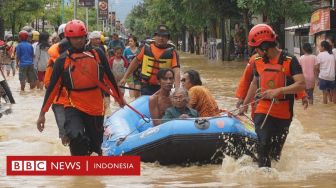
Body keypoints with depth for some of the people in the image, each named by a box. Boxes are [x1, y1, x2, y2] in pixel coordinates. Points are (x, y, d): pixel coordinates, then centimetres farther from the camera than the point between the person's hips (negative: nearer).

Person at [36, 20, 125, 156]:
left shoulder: (97, 54, 2)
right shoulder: (63, 60, -2)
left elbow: (109, 78, 13)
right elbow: (52, 87, -1)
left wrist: (119, 97, 21)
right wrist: (42, 113, -2)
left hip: (96, 108, 3)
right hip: (73, 107, -3)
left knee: (95, 146, 12)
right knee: (76, 137, -28)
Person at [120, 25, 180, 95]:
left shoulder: (171, 52, -5)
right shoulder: (146, 48, 1)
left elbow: (176, 70, -16)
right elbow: (136, 61, 14)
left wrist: (177, 89, -30)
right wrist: (125, 77, 15)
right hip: (146, 87, 1)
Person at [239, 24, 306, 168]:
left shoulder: (289, 61, -10)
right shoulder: (258, 62, 6)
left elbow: (301, 84, -19)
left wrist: (279, 90, -28)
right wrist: (245, 104, 28)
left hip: (283, 114, -2)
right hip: (263, 111, 2)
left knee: (276, 150, 9)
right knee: (263, 145, -13)